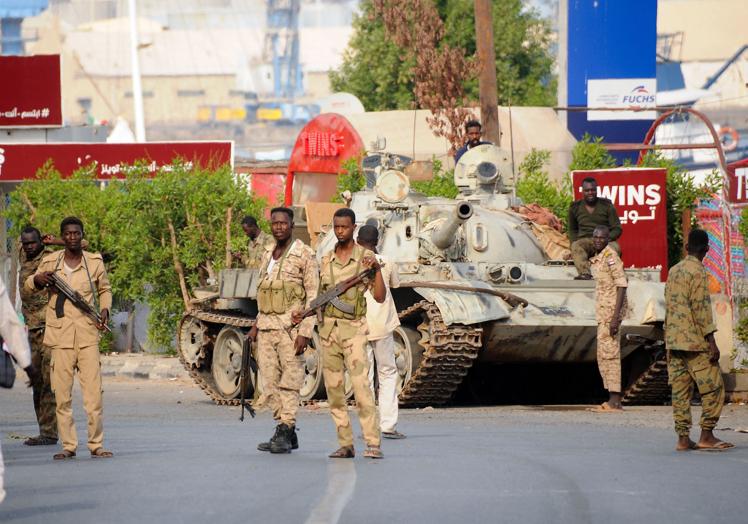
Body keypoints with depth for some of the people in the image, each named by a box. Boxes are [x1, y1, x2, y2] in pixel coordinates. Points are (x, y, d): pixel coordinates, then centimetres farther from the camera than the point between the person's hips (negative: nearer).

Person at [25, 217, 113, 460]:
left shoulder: (95, 261, 6)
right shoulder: (50, 262, 6)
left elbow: (105, 289, 20)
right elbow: (28, 285, 20)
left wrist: (105, 310, 1)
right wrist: (37, 280, -4)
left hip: (87, 335, -1)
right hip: (60, 336, 1)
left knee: (93, 391, -6)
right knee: (62, 394, 0)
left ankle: (96, 444, 1)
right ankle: (68, 445, 7)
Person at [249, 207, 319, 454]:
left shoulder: (304, 255, -5)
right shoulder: (267, 256, 16)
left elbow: (313, 296, -8)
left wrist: (305, 332, -15)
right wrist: (257, 325, 17)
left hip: (291, 327, -7)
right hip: (267, 327, 7)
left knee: (289, 382, -7)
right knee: (270, 384, 5)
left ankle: (285, 433, -6)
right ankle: (286, 432, 12)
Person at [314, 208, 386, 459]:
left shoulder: (365, 257, -2)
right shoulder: (326, 260, 12)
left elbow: (380, 297, -7)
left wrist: (377, 269, -19)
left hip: (353, 328, -5)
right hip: (328, 328, 5)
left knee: (361, 386, -15)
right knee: (334, 390, 4)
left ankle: (373, 444, -17)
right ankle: (345, 444, 8)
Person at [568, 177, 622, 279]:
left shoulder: (606, 205, 7)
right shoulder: (575, 208, 11)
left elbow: (617, 229, 7)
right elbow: (572, 230, 23)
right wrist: (575, 241, 1)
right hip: (584, 241, 0)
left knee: (615, 247, -35)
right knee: (576, 246, -35)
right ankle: (584, 273, -54)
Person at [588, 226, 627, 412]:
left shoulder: (610, 256, -13)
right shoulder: (597, 258, 15)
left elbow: (622, 285, -19)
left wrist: (615, 316, -24)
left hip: (610, 312, -10)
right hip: (602, 313, 10)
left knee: (609, 355, -10)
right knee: (604, 357, 11)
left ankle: (615, 402, -10)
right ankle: (613, 400, 15)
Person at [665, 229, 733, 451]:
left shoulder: (673, 271, 13)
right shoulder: (697, 271, -10)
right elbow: (701, 308, -16)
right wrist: (711, 341, -16)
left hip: (673, 341, 8)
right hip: (695, 341, -8)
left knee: (680, 389, 6)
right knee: (713, 387, -1)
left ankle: (683, 438, 3)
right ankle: (706, 436, -4)